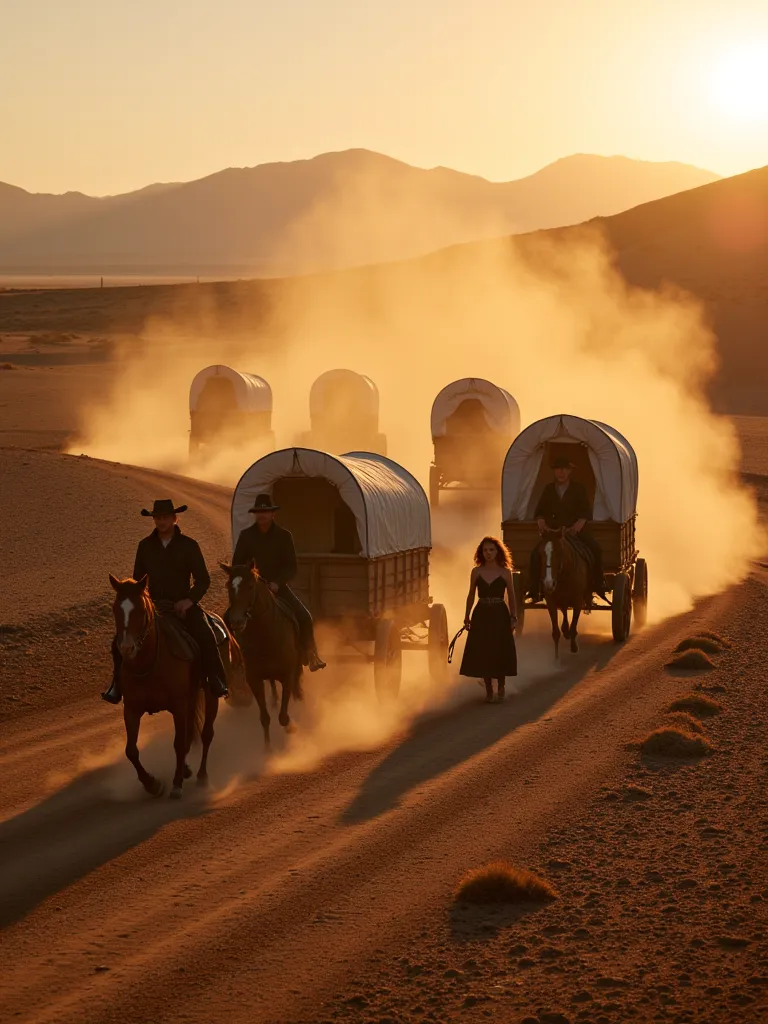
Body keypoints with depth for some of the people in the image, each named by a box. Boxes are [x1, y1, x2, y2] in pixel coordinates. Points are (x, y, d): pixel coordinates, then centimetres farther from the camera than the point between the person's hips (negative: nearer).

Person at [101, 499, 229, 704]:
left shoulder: (188, 545, -2)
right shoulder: (145, 546, 6)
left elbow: (203, 580, -1)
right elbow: (138, 579, 16)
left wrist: (190, 600, -17)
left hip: (183, 605, -3)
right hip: (153, 604, 3)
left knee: (206, 638, -29)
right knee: (120, 642, -13)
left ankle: (217, 684, -20)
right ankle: (118, 686, 1)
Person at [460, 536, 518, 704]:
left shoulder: (505, 572, -1)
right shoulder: (476, 572, 2)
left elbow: (511, 597, 2)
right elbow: (471, 596, 8)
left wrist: (513, 617, -3)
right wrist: (467, 616, 5)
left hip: (500, 615, -1)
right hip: (481, 615, 1)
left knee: (501, 653, 1)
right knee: (482, 654, 2)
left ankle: (501, 688, 19)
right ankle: (488, 690, 14)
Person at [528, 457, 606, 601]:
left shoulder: (579, 489, 4)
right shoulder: (548, 489, 12)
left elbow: (586, 513, -4)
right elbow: (539, 512, 12)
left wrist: (576, 527, -24)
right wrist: (542, 524, -11)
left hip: (576, 530, -1)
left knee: (595, 550, -28)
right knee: (536, 554, -25)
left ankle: (598, 586, -16)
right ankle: (534, 590, -17)